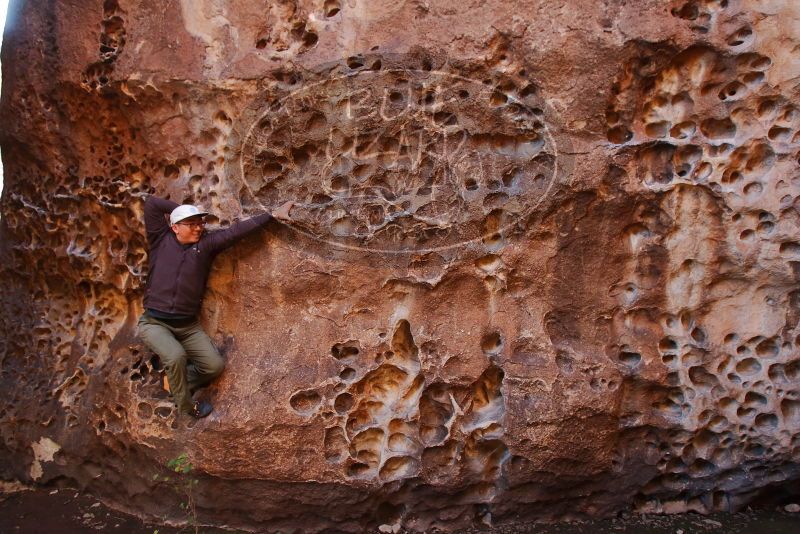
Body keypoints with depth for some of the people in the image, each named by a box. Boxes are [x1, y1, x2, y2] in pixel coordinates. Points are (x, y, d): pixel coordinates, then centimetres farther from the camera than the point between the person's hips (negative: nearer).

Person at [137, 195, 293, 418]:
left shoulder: (205, 243, 0)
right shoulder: (161, 239, -3)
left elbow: (236, 231, -6)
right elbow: (151, 202, -8)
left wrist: (272, 215, -11)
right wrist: (180, 208, 1)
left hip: (188, 325, 4)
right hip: (154, 322, -3)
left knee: (215, 365, -4)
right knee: (176, 356, -28)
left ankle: (176, 380, 22)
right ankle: (186, 405, -2)